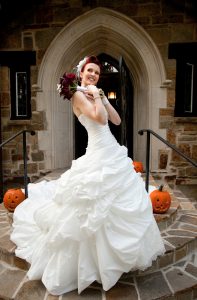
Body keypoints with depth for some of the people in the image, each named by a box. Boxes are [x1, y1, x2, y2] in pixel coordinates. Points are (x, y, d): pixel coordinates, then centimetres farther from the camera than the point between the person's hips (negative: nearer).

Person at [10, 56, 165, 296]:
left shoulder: (96, 94, 16)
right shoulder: (79, 95, -8)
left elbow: (117, 120, 10)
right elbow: (100, 119, -23)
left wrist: (103, 97, 5)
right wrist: (96, 97, -10)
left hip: (113, 153, 9)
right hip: (99, 155, -9)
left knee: (121, 204, 19)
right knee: (97, 207, -2)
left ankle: (111, 254, 41)